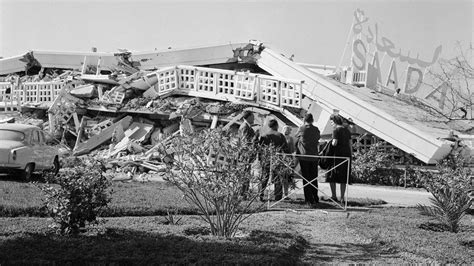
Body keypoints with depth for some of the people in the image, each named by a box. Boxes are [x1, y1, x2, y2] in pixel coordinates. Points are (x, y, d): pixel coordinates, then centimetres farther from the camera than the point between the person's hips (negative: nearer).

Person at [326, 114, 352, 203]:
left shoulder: (336, 130, -9)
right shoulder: (347, 130, 13)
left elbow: (334, 143, -18)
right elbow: (350, 144, 13)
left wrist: (329, 143, 3)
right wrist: (351, 156, 17)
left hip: (338, 154, -7)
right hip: (347, 154, 7)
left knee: (331, 176, 5)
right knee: (343, 177, 10)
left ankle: (334, 196, 4)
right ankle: (342, 198, 10)